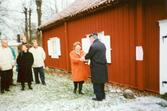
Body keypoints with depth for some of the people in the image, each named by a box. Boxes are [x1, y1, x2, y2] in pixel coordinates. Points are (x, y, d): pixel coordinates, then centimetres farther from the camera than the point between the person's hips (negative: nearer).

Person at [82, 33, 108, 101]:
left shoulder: (93, 46, -17)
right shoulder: (103, 45, 10)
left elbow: (89, 55, -8)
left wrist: (84, 58, 14)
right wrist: (86, 58, 20)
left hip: (96, 67, -8)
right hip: (103, 66, 8)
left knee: (96, 83, 5)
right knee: (101, 81, 19)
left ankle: (99, 97, 13)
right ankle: (102, 95, 30)